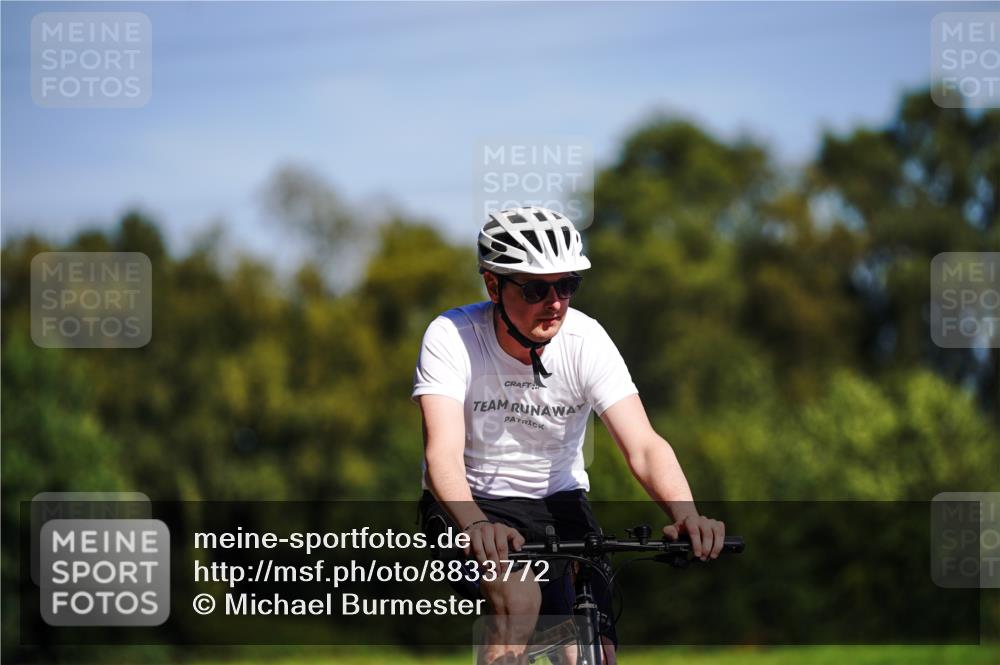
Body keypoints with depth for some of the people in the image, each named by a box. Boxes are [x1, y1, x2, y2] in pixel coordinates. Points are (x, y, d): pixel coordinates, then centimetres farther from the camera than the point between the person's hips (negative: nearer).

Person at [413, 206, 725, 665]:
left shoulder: (585, 340, -17)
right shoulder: (451, 337, -22)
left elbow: (643, 446, -25)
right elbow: (443, 454, -34)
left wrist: (687, 516, -45)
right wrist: (475, 525, -55)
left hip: (558, 502, 3)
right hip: (472, 503, -3)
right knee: (519, 602, -31)